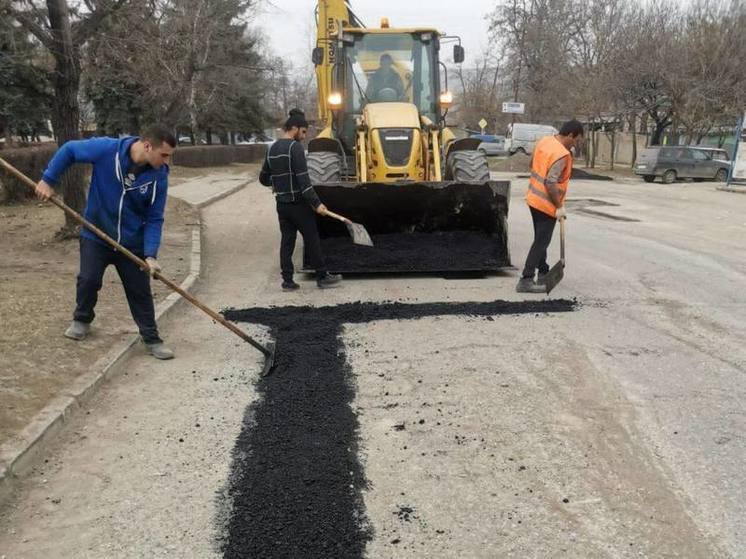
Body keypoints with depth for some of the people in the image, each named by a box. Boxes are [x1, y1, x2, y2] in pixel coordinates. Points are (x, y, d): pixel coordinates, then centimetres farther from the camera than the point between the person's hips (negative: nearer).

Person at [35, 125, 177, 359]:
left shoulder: (159, 176, -16)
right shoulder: (106, 149, -21)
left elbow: (154, 219, -11)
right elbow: (69, 150, -4)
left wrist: (150, 254, -21)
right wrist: (48, 180, -5)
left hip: (132, 242, 1)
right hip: (95, 235, 0)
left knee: (140, 291, 3)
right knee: (88, 280, 5)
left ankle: (152, 339, 14)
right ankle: (81, 320, 34)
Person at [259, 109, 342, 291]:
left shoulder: (272, 149, 9)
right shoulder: (295, 147, -14)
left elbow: (263, 178, 17)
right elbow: (303, 179, -21)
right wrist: (316, 203, -20)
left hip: (282, 204, 7)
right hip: (298, 203, -7)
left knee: (287, 241, 10)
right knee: (312, 240, 3)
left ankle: (287, 281, 10)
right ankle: (322, 277, 12)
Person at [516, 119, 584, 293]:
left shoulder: (544, 141, 4)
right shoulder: (562, 155, -22)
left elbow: (533, 164, 17)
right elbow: (551, 183, -27)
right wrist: (559, 207, -19)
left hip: (534, 199, 9)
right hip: (547, 205, -9)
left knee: (541, 239, 19)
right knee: (541, 242, -2)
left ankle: (543, 274, 31)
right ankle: (526, 280, -1)